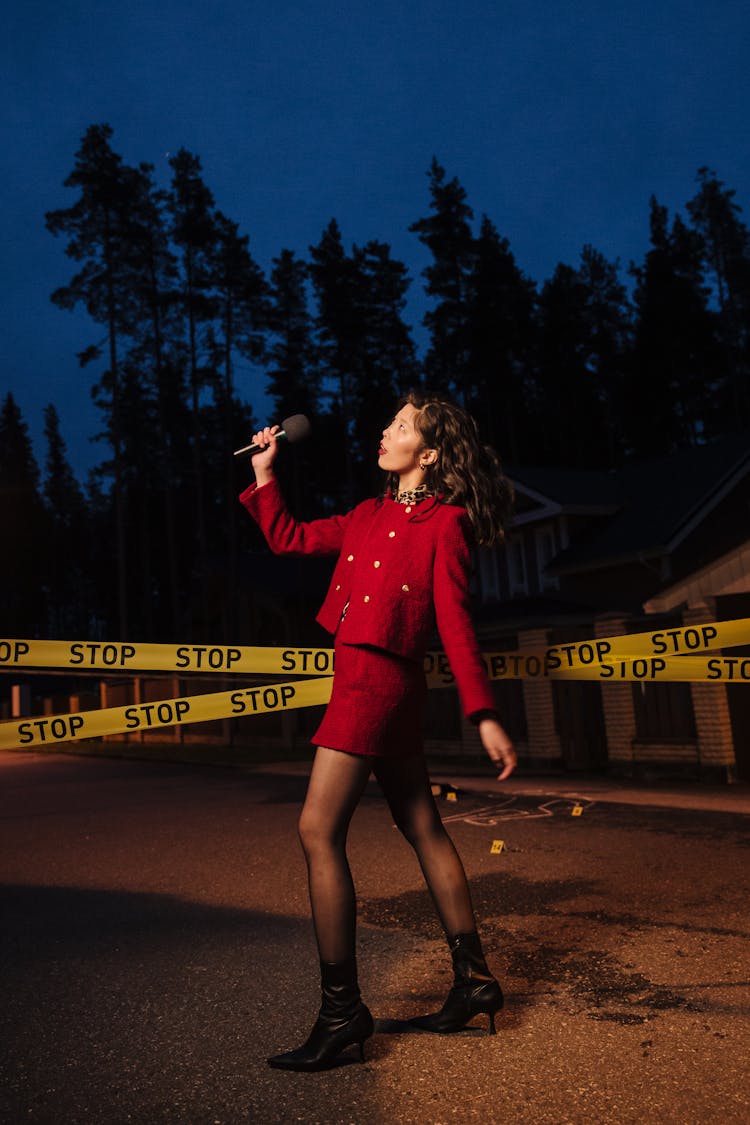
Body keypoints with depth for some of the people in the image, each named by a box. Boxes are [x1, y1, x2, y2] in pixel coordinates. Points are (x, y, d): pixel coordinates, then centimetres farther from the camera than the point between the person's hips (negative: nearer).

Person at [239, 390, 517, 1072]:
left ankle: (342, 1012, -4)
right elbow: (288, 538, 23)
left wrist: (484, 715, -13)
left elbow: (454, 622, -10)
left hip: (380, 675, -9)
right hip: (379, 682, 9)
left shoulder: (444, 521, -4)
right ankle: (474, 979, 22)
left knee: (319, 830, -11)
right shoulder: (371, 516, 18)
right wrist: (265, 472, 19)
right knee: (422, 829, 12)